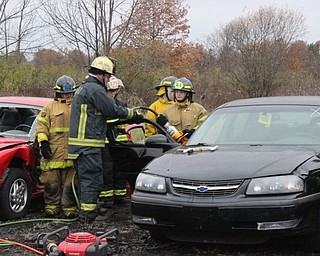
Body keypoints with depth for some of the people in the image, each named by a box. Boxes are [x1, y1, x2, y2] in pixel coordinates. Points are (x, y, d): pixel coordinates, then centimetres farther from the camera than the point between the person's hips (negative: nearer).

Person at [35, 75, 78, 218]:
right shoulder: (50, 107, 7)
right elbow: (41, 126, 4)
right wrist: (43, 142, -8)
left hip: (72, 153, 2)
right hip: (53, 153, -1)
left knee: (70, 183, 1)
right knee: (52, 182, 2)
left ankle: (69, 207, 7)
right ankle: (52, 206, 13)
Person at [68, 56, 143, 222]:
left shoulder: (82, 88, 22)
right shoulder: (95, 89, -13)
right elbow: (113, 110, -11)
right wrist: (132, 114, 4)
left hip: (78, 143, 10)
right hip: (88, 144, -10)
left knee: (86, 177, 15)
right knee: (92, 178, -7)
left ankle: (87, 208, 21)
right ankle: (87, 214, -6)